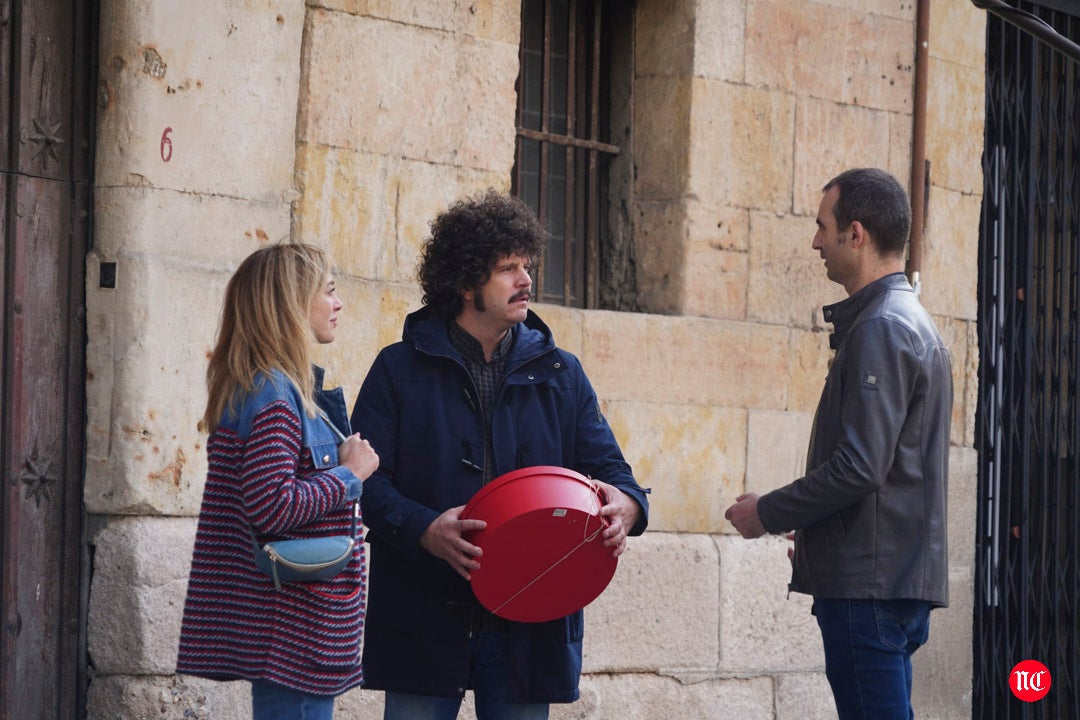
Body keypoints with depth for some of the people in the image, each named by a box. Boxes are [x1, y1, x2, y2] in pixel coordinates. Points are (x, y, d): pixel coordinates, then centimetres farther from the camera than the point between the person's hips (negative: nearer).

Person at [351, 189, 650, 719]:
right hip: (424, 622, -2)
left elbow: (605, 464, 9)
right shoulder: (400, 370, 4)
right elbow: (368, 480, -4)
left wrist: (625, 505, -15)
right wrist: (425, 530, -23)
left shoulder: (559, 374, 13)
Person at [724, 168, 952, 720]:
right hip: (902, 578, 11)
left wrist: (768, 513, -9)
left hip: (868, 584, -11)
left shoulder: (880, 329, -14)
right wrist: (813, 534, 22)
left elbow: (859, 467, -21)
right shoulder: (914, 323, 19)